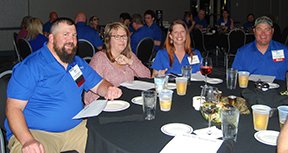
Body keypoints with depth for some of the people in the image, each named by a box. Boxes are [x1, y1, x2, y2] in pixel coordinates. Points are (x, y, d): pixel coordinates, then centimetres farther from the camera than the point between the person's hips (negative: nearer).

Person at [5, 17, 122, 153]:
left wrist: (109, 90, -7)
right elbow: (13, 108, -13)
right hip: (35, 132, -5)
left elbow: (98, 84, 19)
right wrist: (27, 140, -29)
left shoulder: (78, 63, 12)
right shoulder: (30, 67, -9)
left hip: (76, 128, 6)